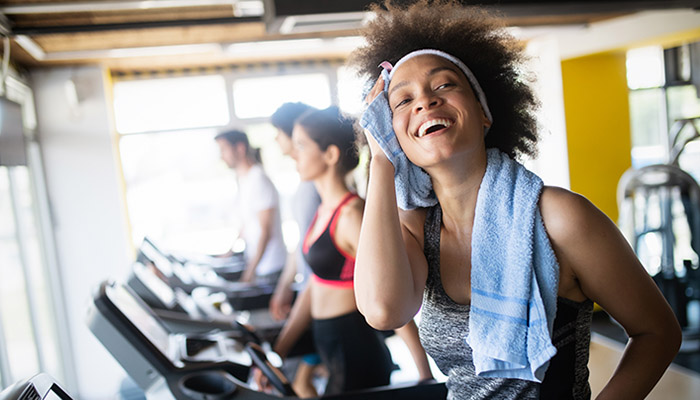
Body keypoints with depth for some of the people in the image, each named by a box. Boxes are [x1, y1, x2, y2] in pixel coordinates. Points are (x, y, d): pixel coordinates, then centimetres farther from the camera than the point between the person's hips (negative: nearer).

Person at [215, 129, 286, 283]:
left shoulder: (259, 181, -17)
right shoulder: (243, 180, 11)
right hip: (254, 264, 8)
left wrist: (250, 271, -21)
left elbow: (266, 231, -20)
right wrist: (231, 250, 22)